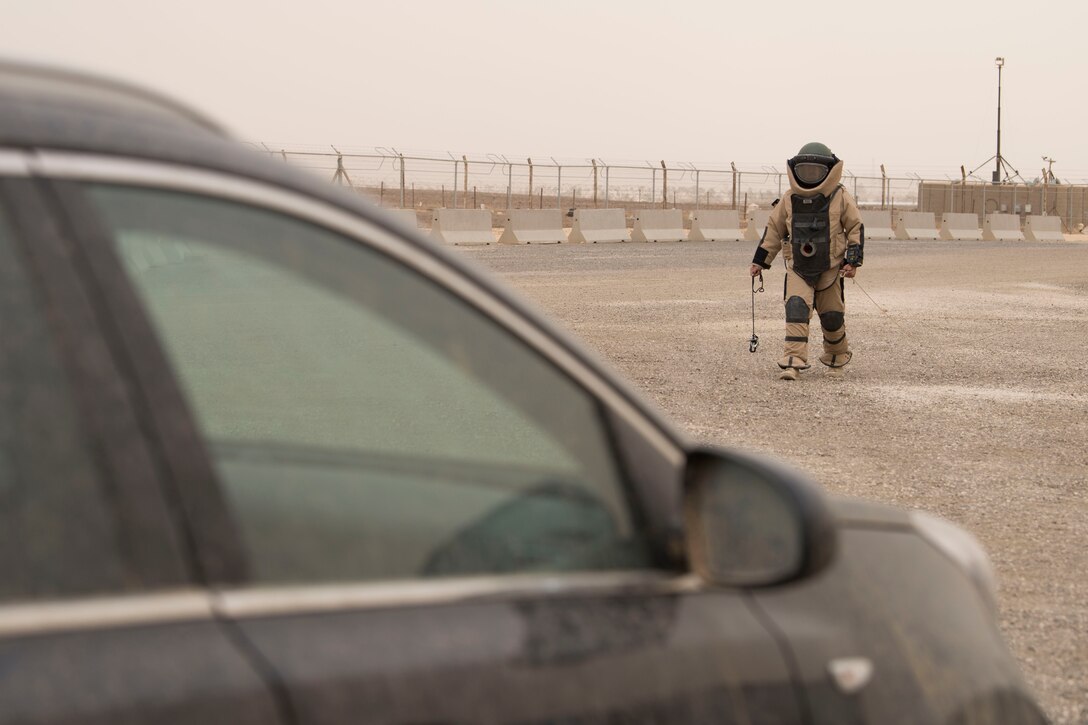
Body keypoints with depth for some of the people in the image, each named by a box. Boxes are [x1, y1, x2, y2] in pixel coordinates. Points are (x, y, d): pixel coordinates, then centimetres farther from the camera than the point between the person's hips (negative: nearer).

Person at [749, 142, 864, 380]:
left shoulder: (841, 198, -4)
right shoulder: (790, 200, 3)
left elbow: (856, 228, 1)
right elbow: (774, 229, 12)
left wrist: (853, 260, -7)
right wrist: (760, 260, 10)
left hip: (830, 269, -1)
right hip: (798, 268, 1)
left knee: (832, 317, 9)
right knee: (796, 308, -19)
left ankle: (837, 358, 34)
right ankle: (793, 362, -24)